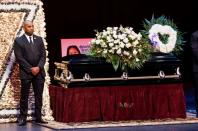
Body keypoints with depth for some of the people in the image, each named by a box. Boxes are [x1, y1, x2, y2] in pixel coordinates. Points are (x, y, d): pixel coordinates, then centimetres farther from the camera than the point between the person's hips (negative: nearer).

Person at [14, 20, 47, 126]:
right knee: (24, 96, 0)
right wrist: (30, 69, -12)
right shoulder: (18, 41, 0)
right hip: (26, 73, -4)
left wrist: (38, 67, -8)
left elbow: (43, 55, 7)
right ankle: (22, 118, 4)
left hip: (39, 72, 4)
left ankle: (38, 117, 9)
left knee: (39, 96, 4)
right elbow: (19, 58, -6)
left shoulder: (39, 39, 12)